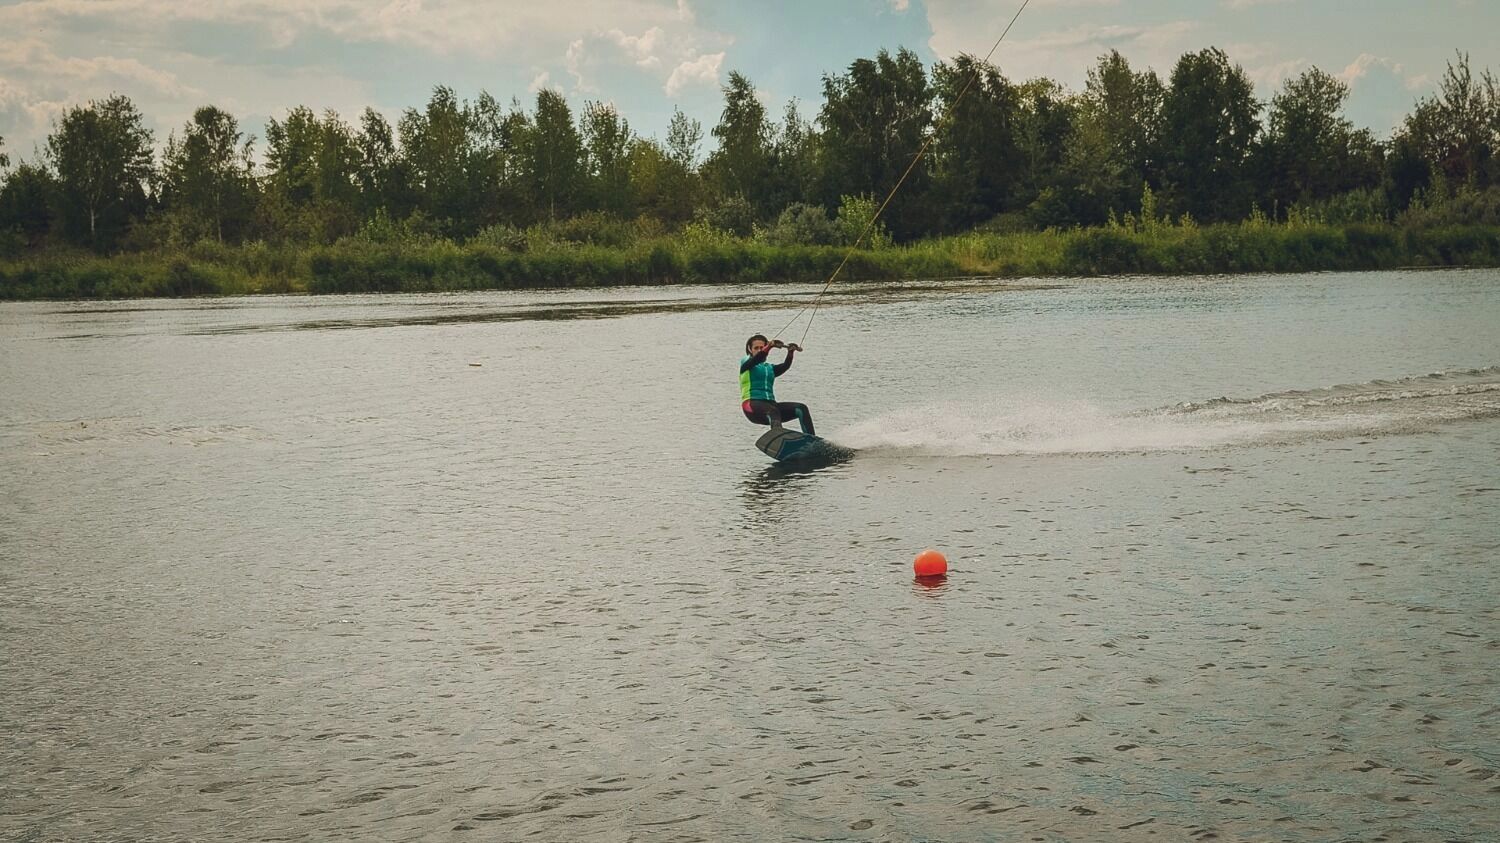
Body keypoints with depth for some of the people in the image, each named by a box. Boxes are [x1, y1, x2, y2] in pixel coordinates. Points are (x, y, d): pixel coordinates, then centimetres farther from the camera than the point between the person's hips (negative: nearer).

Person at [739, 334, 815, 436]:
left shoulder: (770, 368, 24)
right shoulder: (745, 363, 13)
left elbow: (785, 366, 3)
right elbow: (757, 359, -11)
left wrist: (791, 352, -18)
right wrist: (770, 346, -29)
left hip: (770, 404, 6)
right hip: (752, 404, -6)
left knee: (801, 408, -17)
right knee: (773, 411, -38)